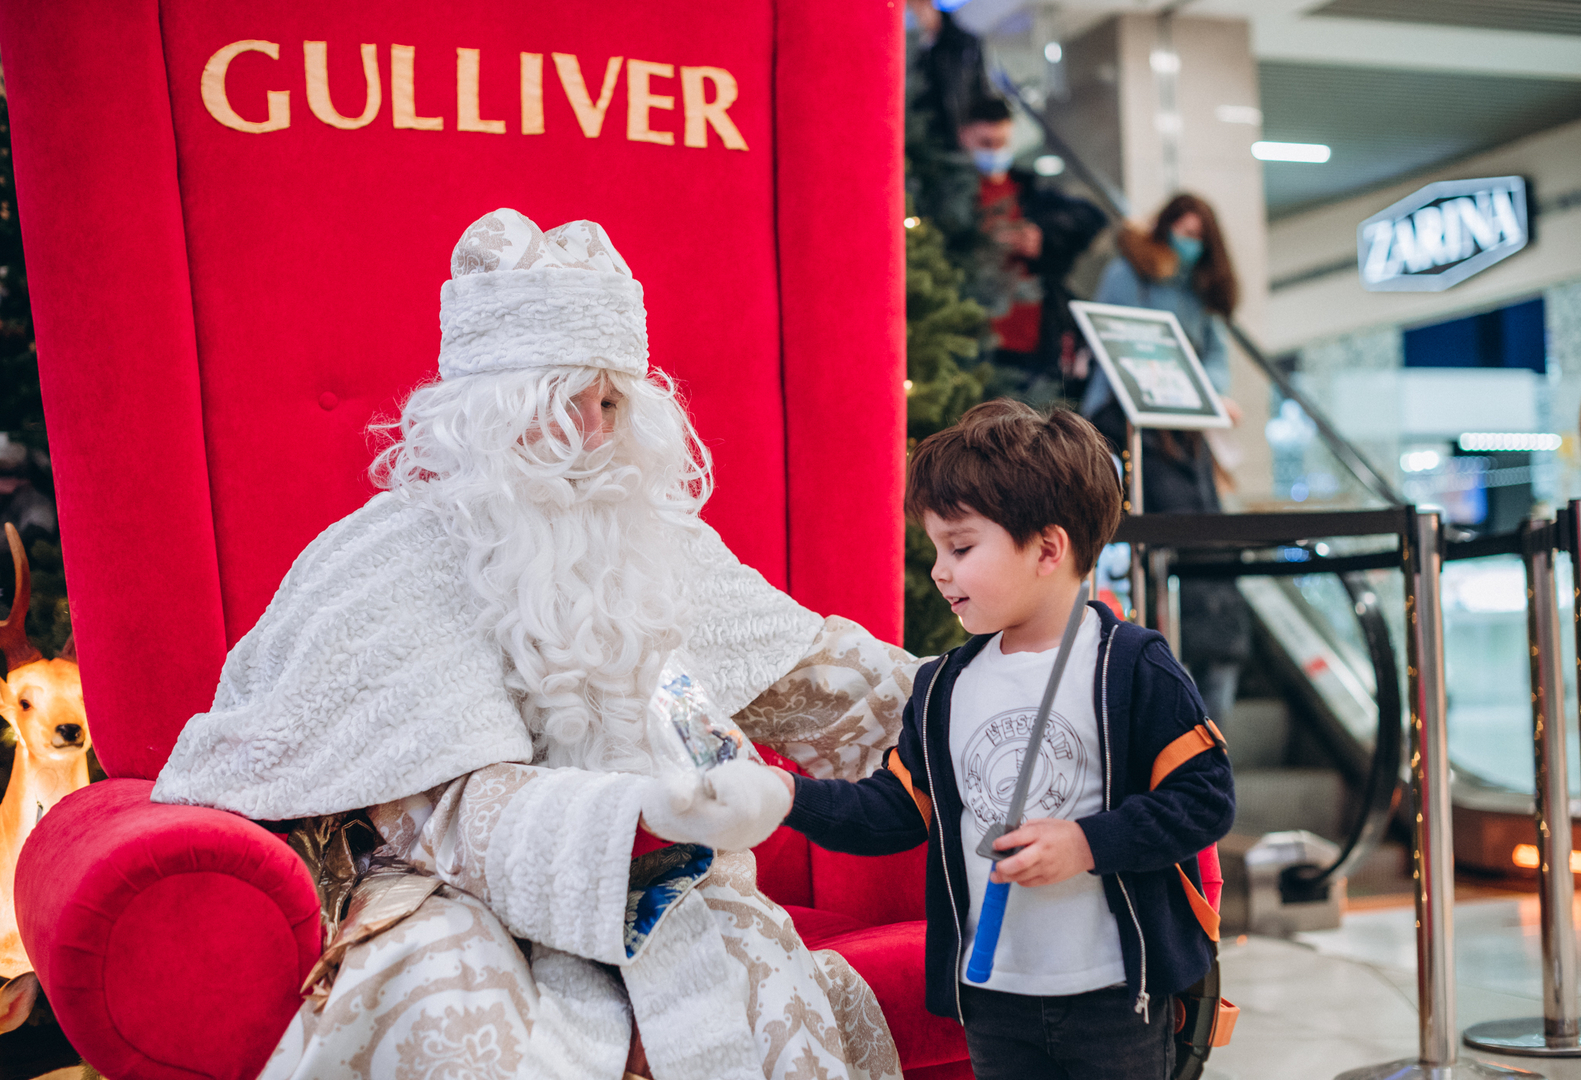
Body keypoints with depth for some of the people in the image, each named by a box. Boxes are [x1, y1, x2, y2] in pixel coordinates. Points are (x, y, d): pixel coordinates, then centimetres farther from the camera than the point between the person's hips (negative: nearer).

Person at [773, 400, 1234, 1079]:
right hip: (994, 995, 5)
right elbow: (897, 811, 6)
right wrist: (790, 794, -6)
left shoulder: (1133, 668, -11)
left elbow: (1204, 798, -12)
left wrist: (1087, 843, -20)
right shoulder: (944, 687, 5)